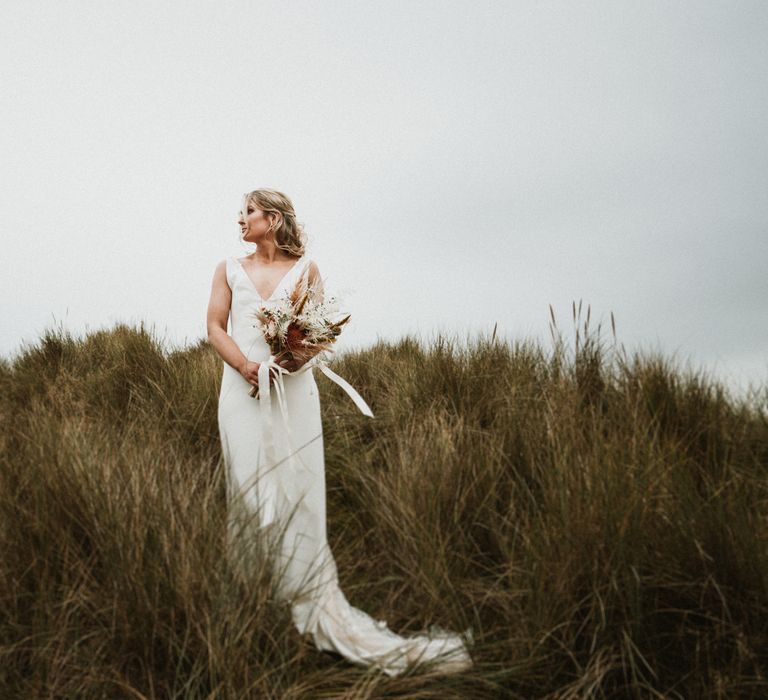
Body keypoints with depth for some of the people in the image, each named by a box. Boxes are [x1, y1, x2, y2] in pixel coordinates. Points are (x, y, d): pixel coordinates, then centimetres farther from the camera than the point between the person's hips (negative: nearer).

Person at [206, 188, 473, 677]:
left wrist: (300, 355, -15)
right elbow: (215, 328, 6)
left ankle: (313, 600, 0)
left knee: (300, 491, -4)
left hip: (293, 391, -1)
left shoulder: (305, 268, 9)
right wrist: (245, 366, -11)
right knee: (254, 492, -1)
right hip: (245, 390, 1)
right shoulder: (229, 269, 13)